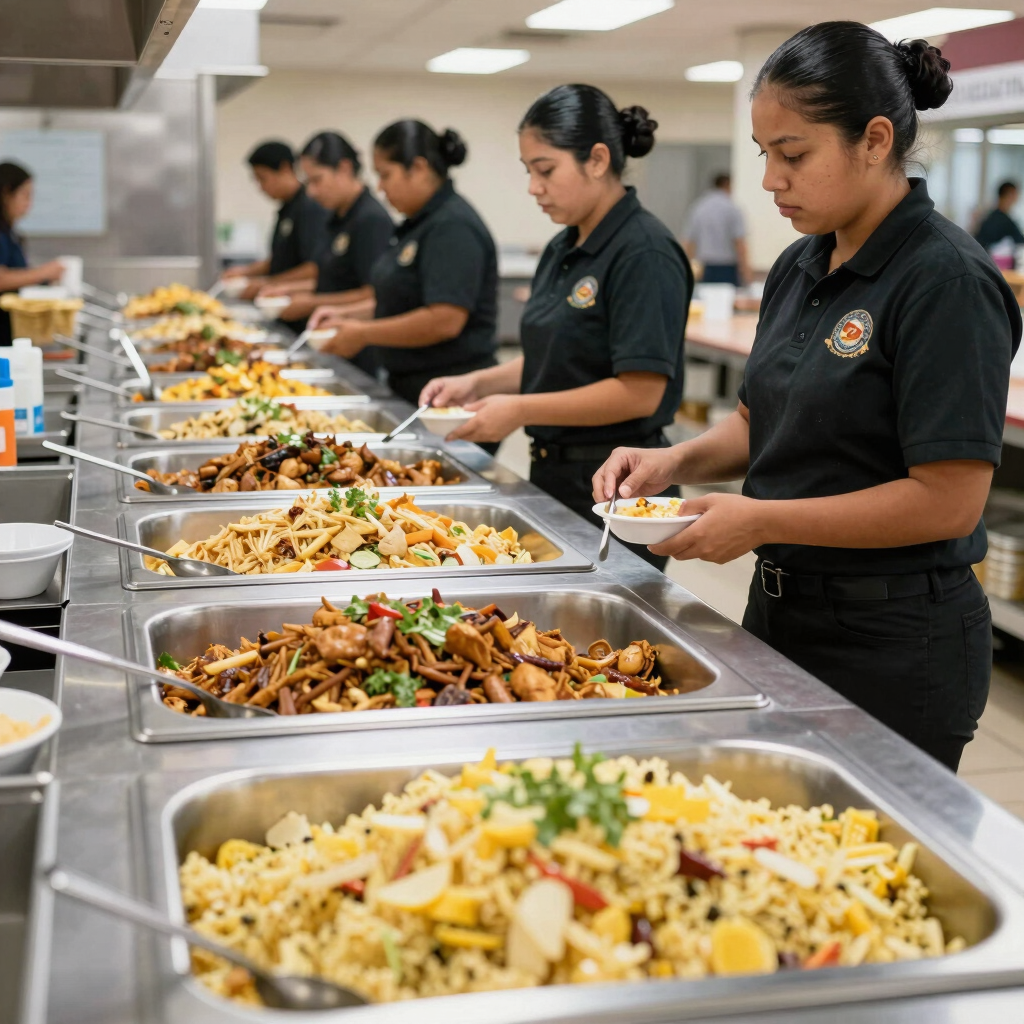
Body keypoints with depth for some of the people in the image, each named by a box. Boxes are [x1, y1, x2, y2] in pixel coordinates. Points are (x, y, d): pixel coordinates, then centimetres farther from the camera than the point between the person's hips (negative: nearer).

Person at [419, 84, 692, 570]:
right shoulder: (562, 249, 11)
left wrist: (521, 410, -19)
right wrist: (479, 383, 3)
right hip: (553, 473, 9)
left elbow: (641, 391, -22)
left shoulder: (644, 253, -17)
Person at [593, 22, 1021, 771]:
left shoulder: (945, 281, -18)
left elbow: (949, 500, -22)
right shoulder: (800, 268, 6)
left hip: (893, 645, -8)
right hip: (783, 610, 8)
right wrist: (677, 462, -3)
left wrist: (761, 521, -22)